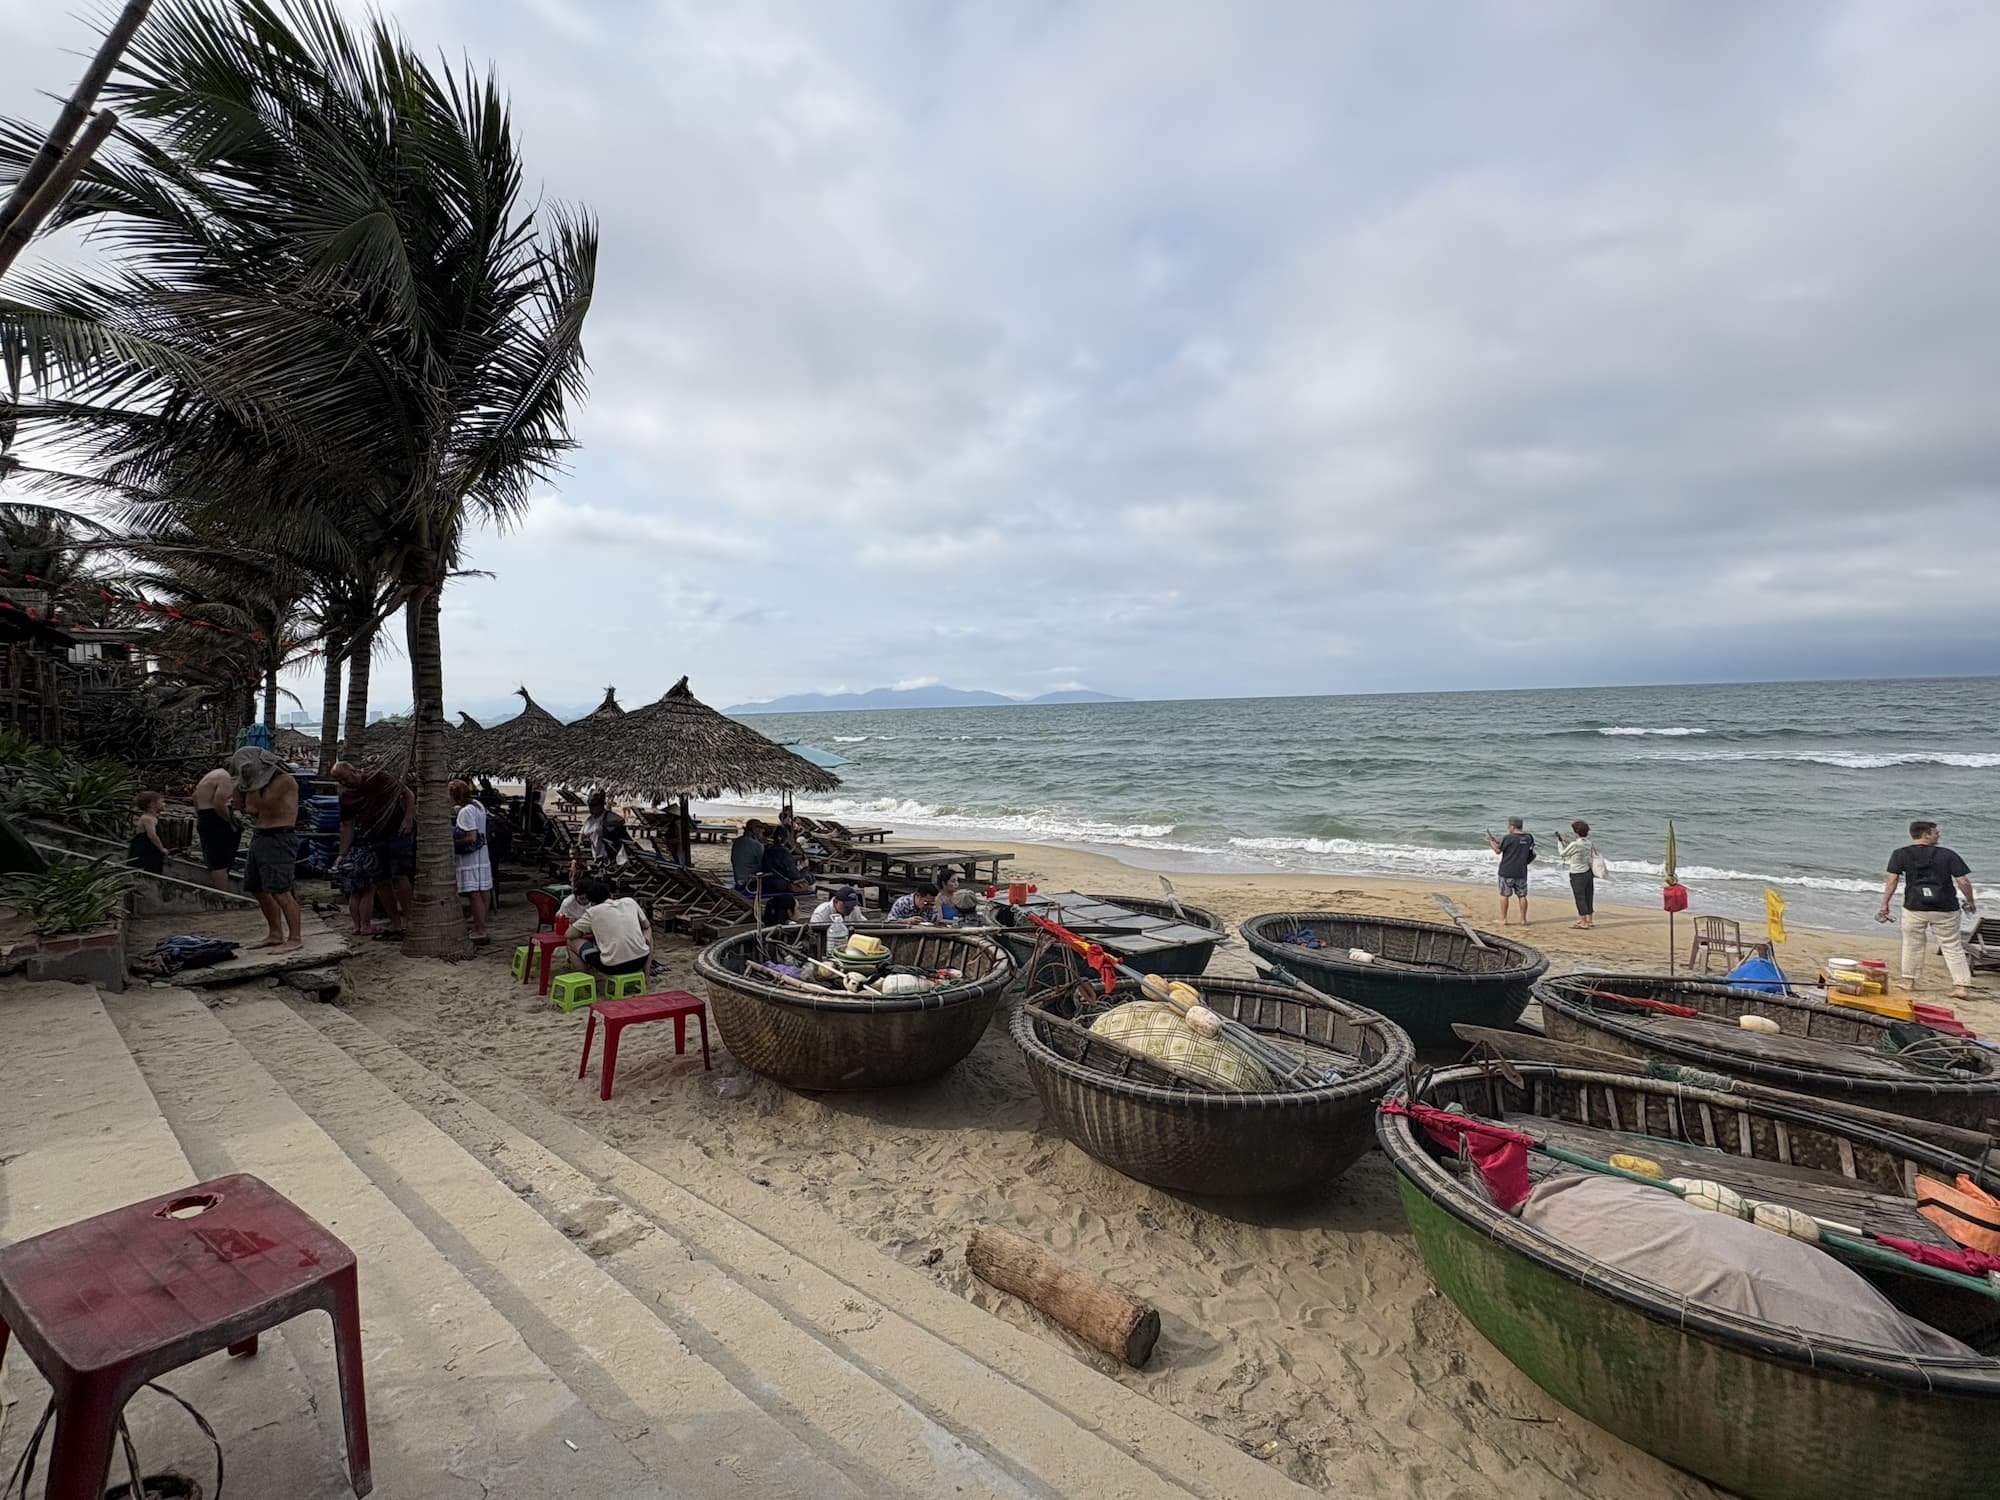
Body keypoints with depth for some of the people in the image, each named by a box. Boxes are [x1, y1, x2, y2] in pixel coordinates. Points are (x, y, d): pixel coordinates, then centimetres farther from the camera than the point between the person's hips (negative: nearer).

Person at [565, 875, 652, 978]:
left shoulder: (593, 912, 2)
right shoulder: (630, 901, 9)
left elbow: (568, 935, 8)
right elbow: (646, 926, 21)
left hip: (612, 967, -3)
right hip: (640, 961, 3)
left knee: (571, 941, 16)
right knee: (647, 930, 36)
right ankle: (645, 974, 26)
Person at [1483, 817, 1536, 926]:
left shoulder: (1507, 838, -15)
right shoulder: (1528, 837, 1)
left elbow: (1498, 851, -8)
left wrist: (1491, 841, 9)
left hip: (1507, 872, -4)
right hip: (1521, 872, 4)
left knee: (1504, 895, 4)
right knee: (1522, 895, 12)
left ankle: (1503, 920, 7)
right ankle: (1523, 920, 17)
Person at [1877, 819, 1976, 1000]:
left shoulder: (1900, 854, 0)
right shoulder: (1948, 854, -2)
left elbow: (1892, 880, -5)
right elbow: (1963, 881, -4)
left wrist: (1884, 905, 0)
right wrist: (1970, 901, 11)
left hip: (1914, 907, 0)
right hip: (1945, 910, 0)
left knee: (1912, 943, 13)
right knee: (1953, 947, 8)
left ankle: (1909, 981, 18)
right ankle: (1962, 986, 5)